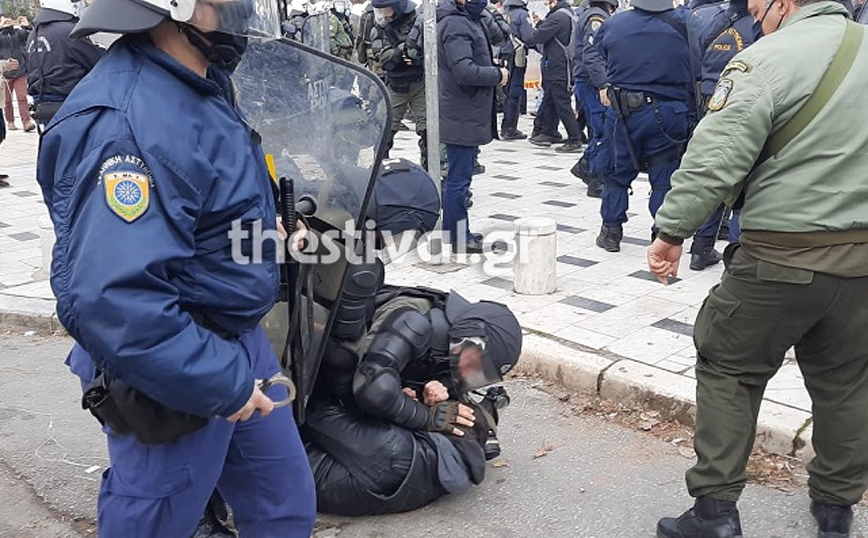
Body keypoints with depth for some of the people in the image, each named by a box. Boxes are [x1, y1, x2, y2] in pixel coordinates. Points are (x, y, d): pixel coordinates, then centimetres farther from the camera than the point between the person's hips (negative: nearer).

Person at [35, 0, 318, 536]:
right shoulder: (126, 122, -28)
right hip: (178, 375, -9)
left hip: (237, 340, 9)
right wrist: (220, 382, -27)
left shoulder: (202, 85, 4)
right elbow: (110, 300, -34)